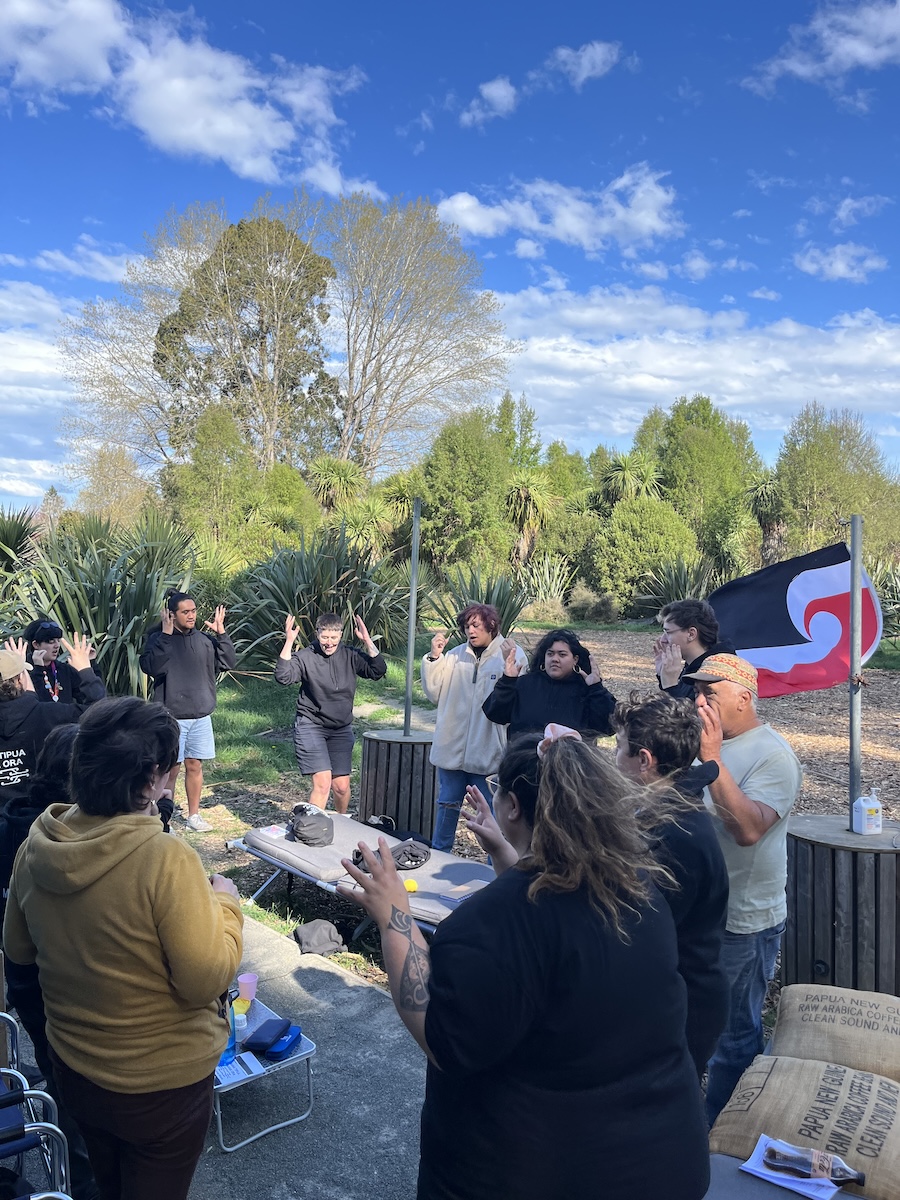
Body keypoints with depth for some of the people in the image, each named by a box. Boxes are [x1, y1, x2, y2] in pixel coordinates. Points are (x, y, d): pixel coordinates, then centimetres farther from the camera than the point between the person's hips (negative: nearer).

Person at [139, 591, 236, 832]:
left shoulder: (204, 639, 6)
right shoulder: (158, 639, -8)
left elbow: (229, 663, 4)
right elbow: (150, 666, -26)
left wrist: (221, 634, -6)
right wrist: (166, 634, -28)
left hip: (201, 715, 5)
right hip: (172, 717, -5)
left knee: (195, 766, 13)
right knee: (170, 769, 2)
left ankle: (194, 815, 26)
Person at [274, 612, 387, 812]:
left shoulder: (351, 656, 0)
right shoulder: (305, 657, -10)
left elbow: (378, 671, -8)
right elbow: (283, 677, -23)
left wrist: (367, 641, -17)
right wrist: (289, 642, -28)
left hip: (342, 729, 4)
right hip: (311, 726, -4)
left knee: (341, 786, 9)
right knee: (322, 783, -15)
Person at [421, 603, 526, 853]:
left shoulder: (513, 655, -7)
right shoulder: (455, 655, 5)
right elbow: (434, 692, 2)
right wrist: (434, 657, -5)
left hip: (488, 750, -4)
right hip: (452, 746, 4)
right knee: (448, 804, 19)